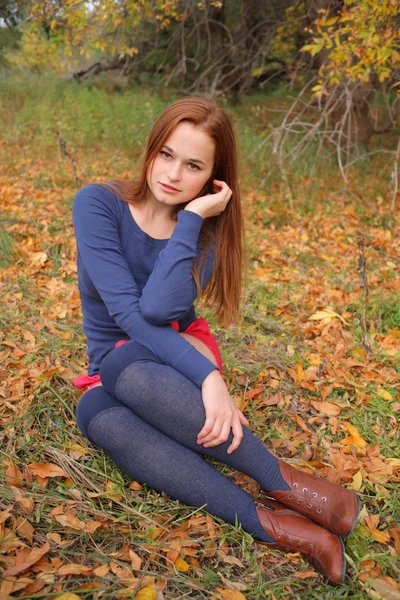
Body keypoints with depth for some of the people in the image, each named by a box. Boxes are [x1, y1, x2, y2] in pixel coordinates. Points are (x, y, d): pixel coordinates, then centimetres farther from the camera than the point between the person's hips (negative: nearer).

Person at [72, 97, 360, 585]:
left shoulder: (206, 229, -6)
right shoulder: (97, 204, -12)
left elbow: (160, 309, -25)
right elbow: (127, 311, -23)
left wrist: (189, 220, -25)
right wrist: (207, 376, -33)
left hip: (178, 353, 0)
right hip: (112, 363, 1)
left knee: (133, 376, -37)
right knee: (95, 417, -36)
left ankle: (283, 483, -28)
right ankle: (269, 525, -35)